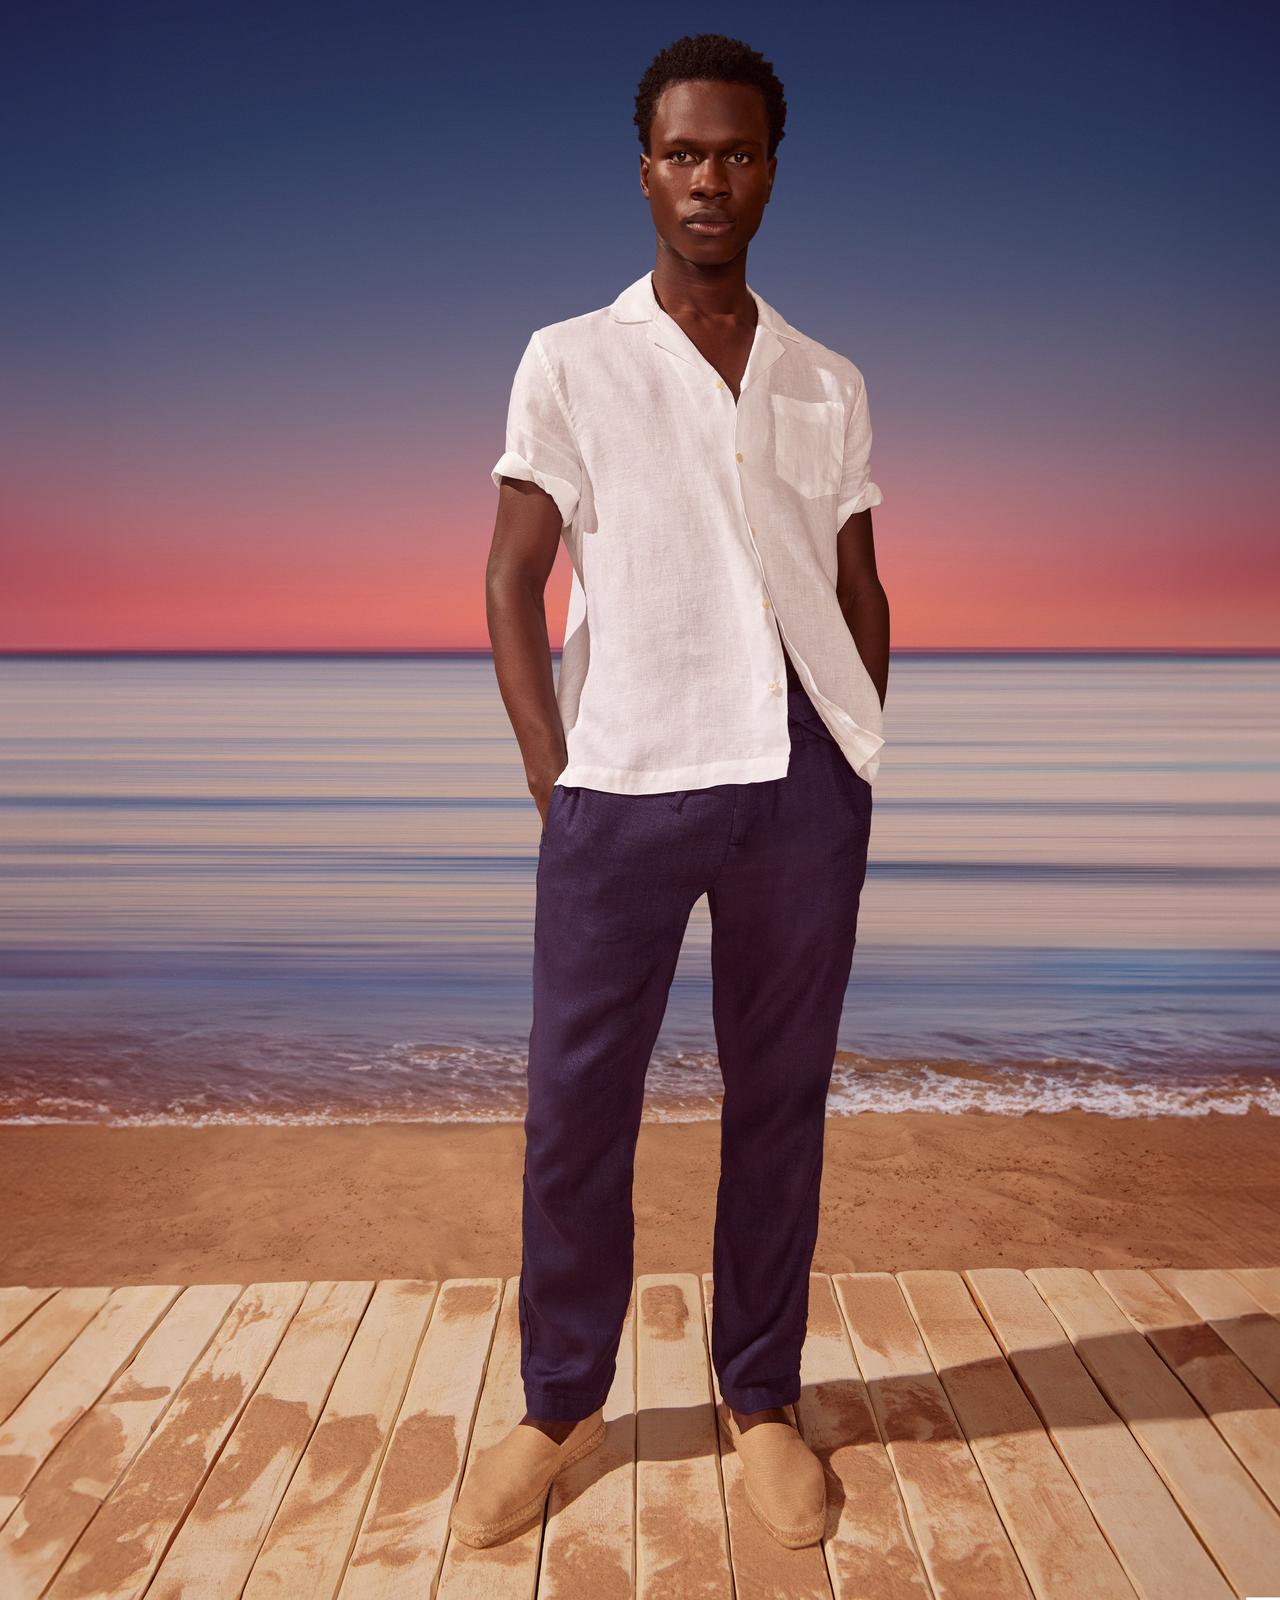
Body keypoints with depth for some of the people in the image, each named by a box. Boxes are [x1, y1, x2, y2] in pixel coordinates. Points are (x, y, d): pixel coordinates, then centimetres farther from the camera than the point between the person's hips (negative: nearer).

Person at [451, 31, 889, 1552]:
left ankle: (762, 1399, 25)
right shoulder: (568, 362, 6)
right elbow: (512, 585, 2)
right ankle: (560, 1403, 22)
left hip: (803, 791, 3)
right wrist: (553, 780, -5)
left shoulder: (830, 385, 13)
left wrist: (855, 764, 7)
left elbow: (861, 594, 16)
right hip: (623, 789, -2)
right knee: (575, 1108, 2)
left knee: (780, 1099, 8)